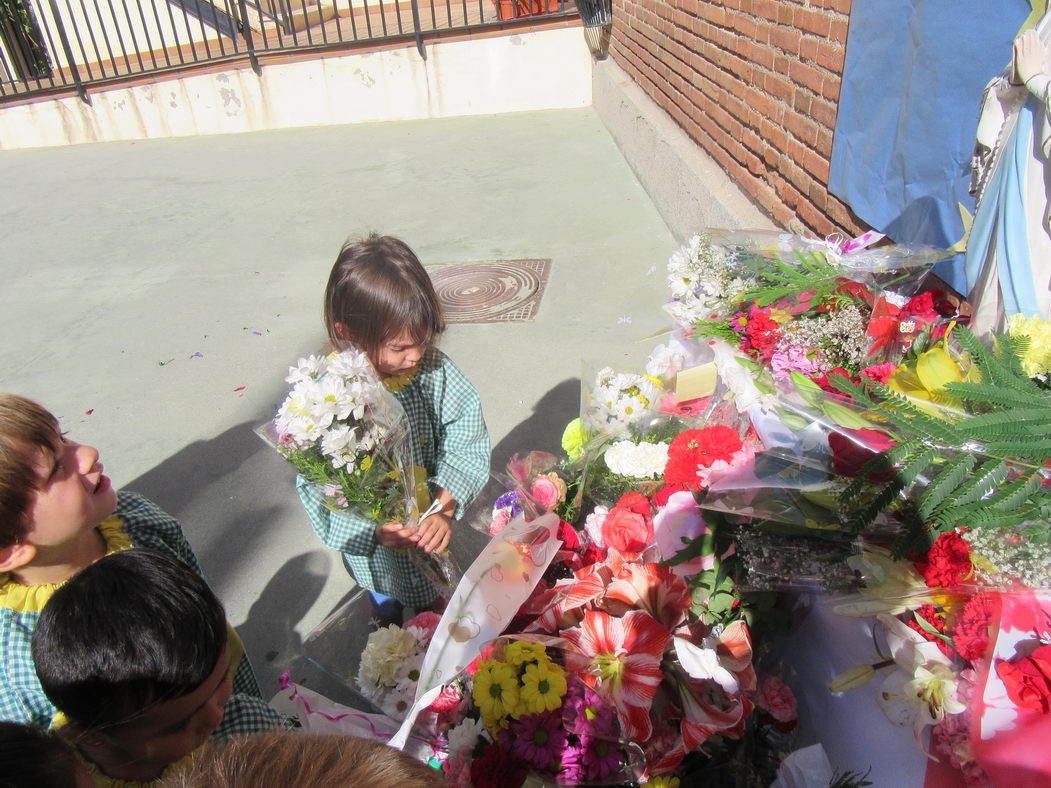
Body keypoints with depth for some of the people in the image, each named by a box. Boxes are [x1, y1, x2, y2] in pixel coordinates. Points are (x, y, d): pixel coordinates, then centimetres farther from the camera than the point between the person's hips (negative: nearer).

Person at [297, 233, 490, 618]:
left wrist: (445, 507, -30)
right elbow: (317, 490, -22)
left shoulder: (434, 370, -17)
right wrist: (374, 530, -36)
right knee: (390, 611, 26)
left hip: (436, 530, 3)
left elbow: (466, 445, -15)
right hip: (376, 548, -2)